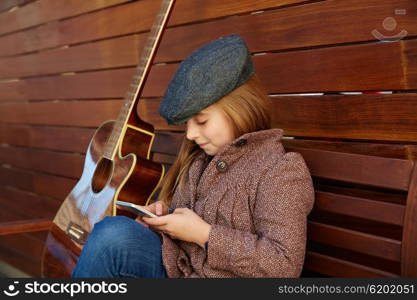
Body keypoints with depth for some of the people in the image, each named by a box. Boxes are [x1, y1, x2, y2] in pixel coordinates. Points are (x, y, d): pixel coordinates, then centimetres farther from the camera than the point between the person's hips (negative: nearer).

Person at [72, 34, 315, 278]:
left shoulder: (282, 168, -11)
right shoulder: (197, 160, 13)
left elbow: (284, 264, -20)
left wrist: (203, 234, -17)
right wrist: (163, 213, 4)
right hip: (175, 267, 7)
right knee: (113, 233, -24)